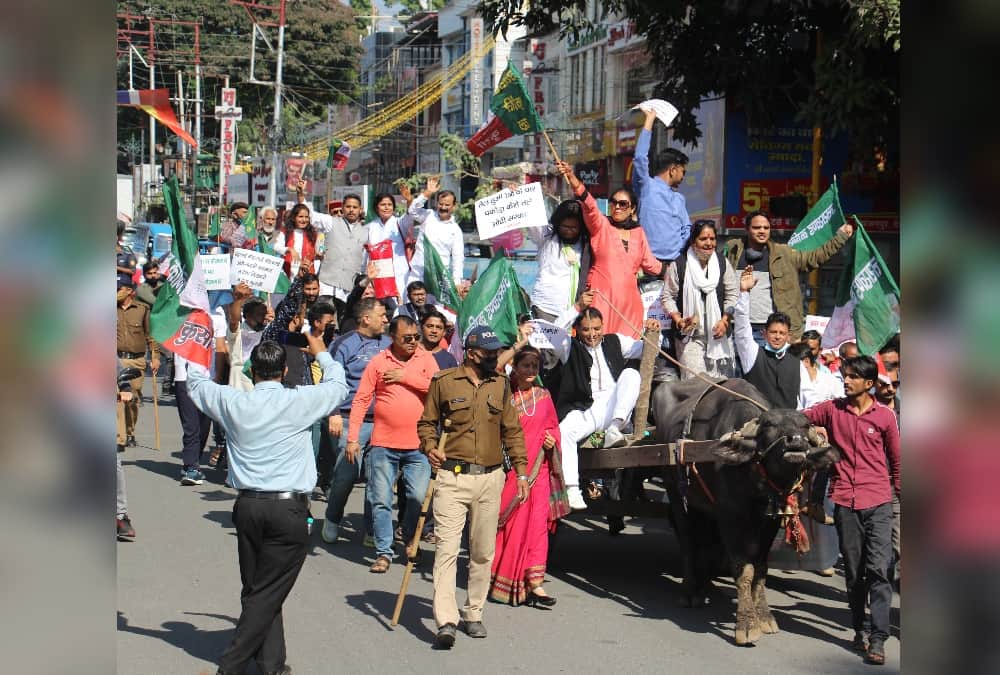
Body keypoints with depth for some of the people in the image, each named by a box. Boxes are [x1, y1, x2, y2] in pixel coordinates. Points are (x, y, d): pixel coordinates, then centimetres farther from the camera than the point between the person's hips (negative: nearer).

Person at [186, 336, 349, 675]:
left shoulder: (233, 402, 0)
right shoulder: (299, 401, -8)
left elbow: (196, 382, 19)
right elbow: (337, 385, 11)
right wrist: (322, 354, 28)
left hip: (247, 507, 4)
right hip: (289, 508, -4)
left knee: (256, 591, 13)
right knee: (268, 595, 2)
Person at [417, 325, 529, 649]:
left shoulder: (500, 385, 10)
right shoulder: (444, 381, 0)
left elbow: (512, 430, 15)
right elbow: (427, 422, 9)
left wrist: (521, 471, 11)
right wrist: (429, 447, -10)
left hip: (490, 477, 4)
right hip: (452, 477, -4)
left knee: (483, 552, 9)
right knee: (447, 549, -11)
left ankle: (473, 614, 23)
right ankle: (446, 622, -15)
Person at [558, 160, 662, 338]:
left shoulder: (638, 233, 15)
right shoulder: (601, 225, 2)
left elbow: (650, 264, 24)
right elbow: (589, 205, -17)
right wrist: (573, 180, -34)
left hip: (628, 299, 4)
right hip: (602, 297, -4)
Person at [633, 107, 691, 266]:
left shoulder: (679, 198, 22)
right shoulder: (646, 187, 3)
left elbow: (686, 229, 23)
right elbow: (640, 157, -8)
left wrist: (683, 252, 2)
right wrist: (649, 120, -4)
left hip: (674, 262, 6)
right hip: (648, 261, -5)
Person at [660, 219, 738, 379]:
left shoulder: (723, 263, 5)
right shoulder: (678, 265, -3)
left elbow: (733, 294, 7)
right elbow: (667, 297, 1)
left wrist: (725, 320, -6)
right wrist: (678, 320, -14)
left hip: (718, 335, 3)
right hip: (689, 336, -3)